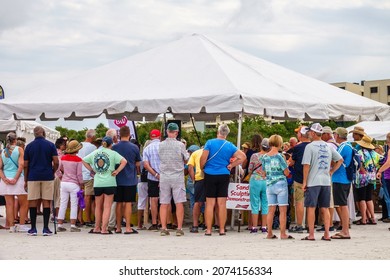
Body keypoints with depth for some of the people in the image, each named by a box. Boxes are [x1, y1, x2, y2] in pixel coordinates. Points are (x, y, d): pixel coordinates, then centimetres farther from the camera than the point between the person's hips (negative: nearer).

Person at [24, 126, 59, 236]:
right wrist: (53, 171, 13)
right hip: (47, 177, 0)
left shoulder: (29, 146, 4)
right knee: (46, 202, 2)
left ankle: (33, 228, 3)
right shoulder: (50, 145, 1)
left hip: (33, 177, 1)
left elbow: (25, 165, 3)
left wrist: (25, 180, 10)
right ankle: (46, 228, 0)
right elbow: (56, 162, -5)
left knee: (33, 202, 4)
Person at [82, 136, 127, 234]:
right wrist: (117, 171, -9)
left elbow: (84, 161, 13)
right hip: (109, 183, -3)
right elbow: (124, 161, -17)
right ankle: (104, 229, -4)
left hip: (97, 183, 4)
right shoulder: (112, 153, -6)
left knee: (98, 206, 17)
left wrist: (92, 170, 10)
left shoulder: (95, 153, 7)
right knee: (107, 207, 0)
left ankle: (97, 228, 22)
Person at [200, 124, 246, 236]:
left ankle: (208, 229, 1)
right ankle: (222, 229, 6)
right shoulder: (230, 146, 1)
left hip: (210, 175, -2)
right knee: (222, 204, 5)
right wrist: (231, 165, 5)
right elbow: (242, 157, -3)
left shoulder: (210, 143, -6)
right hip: (224, 176, 2)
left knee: (210, 203, 2)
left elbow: (203, 158, -11)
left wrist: (202, 168, 7)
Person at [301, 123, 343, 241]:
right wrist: (331, 172, 14)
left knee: (311, 208, 1)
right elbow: (340, 160, 12)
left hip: (313, 182, -5)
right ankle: (326, 234, 6)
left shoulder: (310, 146, -8)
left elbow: (306, 165, -13)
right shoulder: (328, 146, 9)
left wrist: (304, 181, -7)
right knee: (325, 208, 9)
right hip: (326, 181, 5)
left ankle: (311, 235, 0)